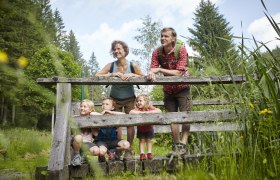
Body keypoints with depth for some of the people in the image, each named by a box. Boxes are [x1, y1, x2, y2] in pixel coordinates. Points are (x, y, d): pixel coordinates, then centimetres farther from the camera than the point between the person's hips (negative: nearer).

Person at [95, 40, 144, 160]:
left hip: (129, 99, 0)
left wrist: (132, 75, -22)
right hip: (115, 99, 0)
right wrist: (112, 74, -30)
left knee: (130, 123, 0)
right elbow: (97, 76, -19)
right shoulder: (111, 65, -13)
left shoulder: (133, 66, -12)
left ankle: (128, 150, 15)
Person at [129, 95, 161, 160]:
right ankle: (142, 153, 8)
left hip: (149, 128, 0)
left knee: (148, 140, 6)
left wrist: (148, 112, -45)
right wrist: (142, 112, -47)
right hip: (140, 129, 0)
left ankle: (149, 153, 15)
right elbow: (131, 112, -46)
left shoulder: (150, 108, -25)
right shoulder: (137, 109, -25)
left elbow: (159, 111, -41)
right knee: (142, 140, 1)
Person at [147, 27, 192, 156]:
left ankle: (183, 144, 1)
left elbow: (179, 73, -26)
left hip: (182, 88, -3)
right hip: (168, 90, 4)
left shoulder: (181, 50, -19)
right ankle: (176, 145, 19)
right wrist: (151, 73, -40)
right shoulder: (157, 52, -9)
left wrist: (159, 69, -29)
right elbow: (152, 69, -15)